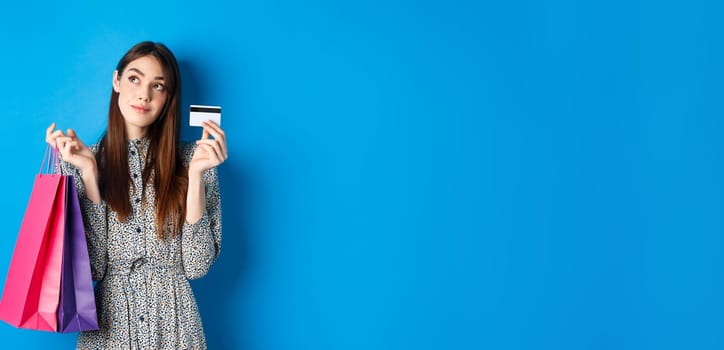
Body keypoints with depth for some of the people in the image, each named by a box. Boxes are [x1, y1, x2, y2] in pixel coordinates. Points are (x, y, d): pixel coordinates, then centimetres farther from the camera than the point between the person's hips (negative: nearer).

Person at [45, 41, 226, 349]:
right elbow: (91, 267, -10)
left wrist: (195, 175, -18)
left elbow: (197, 266, -10)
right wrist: (89, 172, -16)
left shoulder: (191, 160, -4)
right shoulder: (79, 161, -2)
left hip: (174, 325, 0)